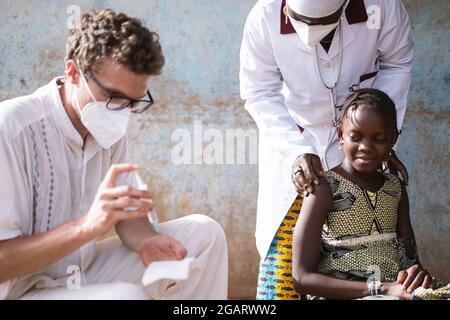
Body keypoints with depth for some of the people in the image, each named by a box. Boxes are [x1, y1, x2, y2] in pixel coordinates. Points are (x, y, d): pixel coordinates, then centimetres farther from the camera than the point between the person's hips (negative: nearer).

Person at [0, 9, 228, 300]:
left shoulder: (111, 129, 1)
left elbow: (127, 213, 11)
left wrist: (146, 241, -13)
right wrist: (87, 226, -38)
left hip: (87, 275, 8)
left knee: (204, 234, 1)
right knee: (128, 296, -34)